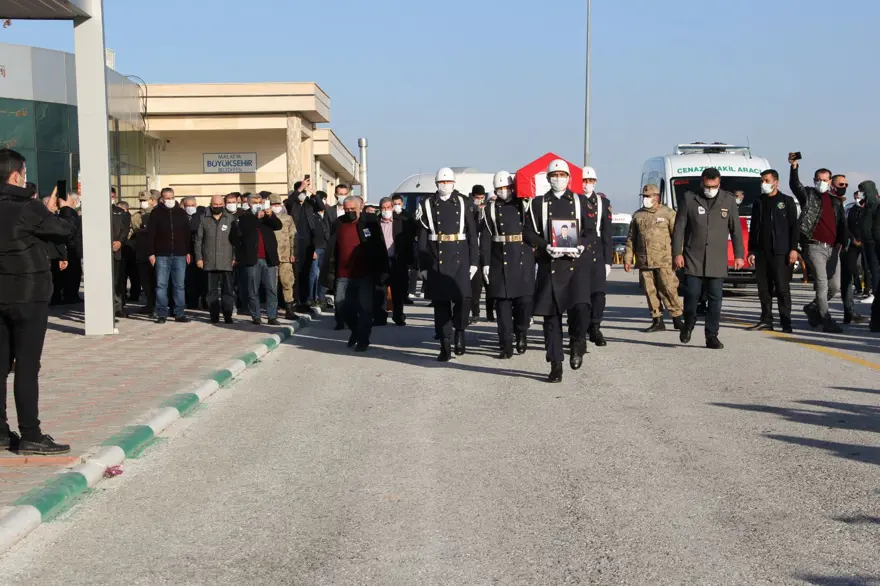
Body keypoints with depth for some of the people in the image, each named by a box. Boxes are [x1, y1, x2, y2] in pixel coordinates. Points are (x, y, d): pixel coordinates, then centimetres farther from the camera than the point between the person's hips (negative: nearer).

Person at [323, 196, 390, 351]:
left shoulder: (370, 224, 0)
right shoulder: (338, 225, 8)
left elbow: (380, 249, 0)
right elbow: (331, 250, 7)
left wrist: (383, 270, -5)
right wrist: (330, 273, 3)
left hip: (365, 275, -3)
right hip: (344, 276, 3)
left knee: (365, 308, -1)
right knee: (342, 306, 6)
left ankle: (363, 339, 11)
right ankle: (356, 330, 31)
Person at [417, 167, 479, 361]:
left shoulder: (463, 203, 6)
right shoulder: (427, 204, 4)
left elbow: (472, 234, 6)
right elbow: (422, 238, 3)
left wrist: (474, 261, 0)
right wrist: (423, 265, -1)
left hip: (460, 258, 0)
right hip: (436, 259, 0)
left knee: (463, 297, -12)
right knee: (440, 302, 1)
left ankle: (460, 331, 15)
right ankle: (445, 345, 8)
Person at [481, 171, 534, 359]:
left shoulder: (523, 205, 7)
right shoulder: (491, 209, 6)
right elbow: (485, 238, 2)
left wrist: (536, 253, -3)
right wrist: (485, 263, -4)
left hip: (523, 258, 0)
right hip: (500, 260, 0)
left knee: (524, 299, -5)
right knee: (502, 302, -1)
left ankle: (521, 333, 24)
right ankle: (506, 347, 3)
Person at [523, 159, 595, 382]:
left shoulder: (581, 201, 11)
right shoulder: (538, 203, 10)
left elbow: (591, 230, 9)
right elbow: (529, 232, 5)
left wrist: (582, 246, -11)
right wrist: (545, 247, -12)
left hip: (577, 262, -1)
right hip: (549, 264, 1)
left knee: (580, 305, -22)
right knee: (551, 315, 2)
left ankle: (577, 344, 6)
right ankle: (556, 365, 10)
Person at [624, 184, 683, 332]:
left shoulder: (668, 213, 3)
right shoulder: (638, 216, 14)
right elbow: (631, 239, 17)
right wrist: (627, 259, 11)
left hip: (664, 261, -4)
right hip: (644, 262, 4)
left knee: (668, 289, -8)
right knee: (650, 291, 4)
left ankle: (677, 319, 2)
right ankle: (657, 321, 10)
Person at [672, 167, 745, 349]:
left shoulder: (728, 200, 6)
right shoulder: (689, 199, 1)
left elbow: (736, 229, 10)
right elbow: (679, 228, 1)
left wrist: (739, 255, 6)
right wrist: (677, 253, -5)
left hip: (717, 261, 1)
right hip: (693, 258, -1)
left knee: (715, 299, 0)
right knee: (692, 295, -4)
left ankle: (712, 336, 7)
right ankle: (688, 325, 22)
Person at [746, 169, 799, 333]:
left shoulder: (787, 201, 3)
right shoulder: (758, 202, 16)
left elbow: (794, 226, -1)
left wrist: (793, 249, -9)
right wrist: (751, 250, 11)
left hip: (780, 252, -5)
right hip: (761, 252, 5)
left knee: (782, 288, -6)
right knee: (763, 288, 5)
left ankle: (786, 323, -4)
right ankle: (766, 320, 12)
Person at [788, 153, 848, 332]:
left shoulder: (836, 201, 17)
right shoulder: (808, 195, 5)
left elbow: (842, 223, 19)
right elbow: (795, 185, -14)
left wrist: (841, 242, 4)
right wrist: (794, 167, -30)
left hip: (832, 249, 5)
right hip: (815, 247, -5)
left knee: (835, 286, 6)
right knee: (822, 285, -8)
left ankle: (813, 308, 29)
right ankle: (827, 322, -6)